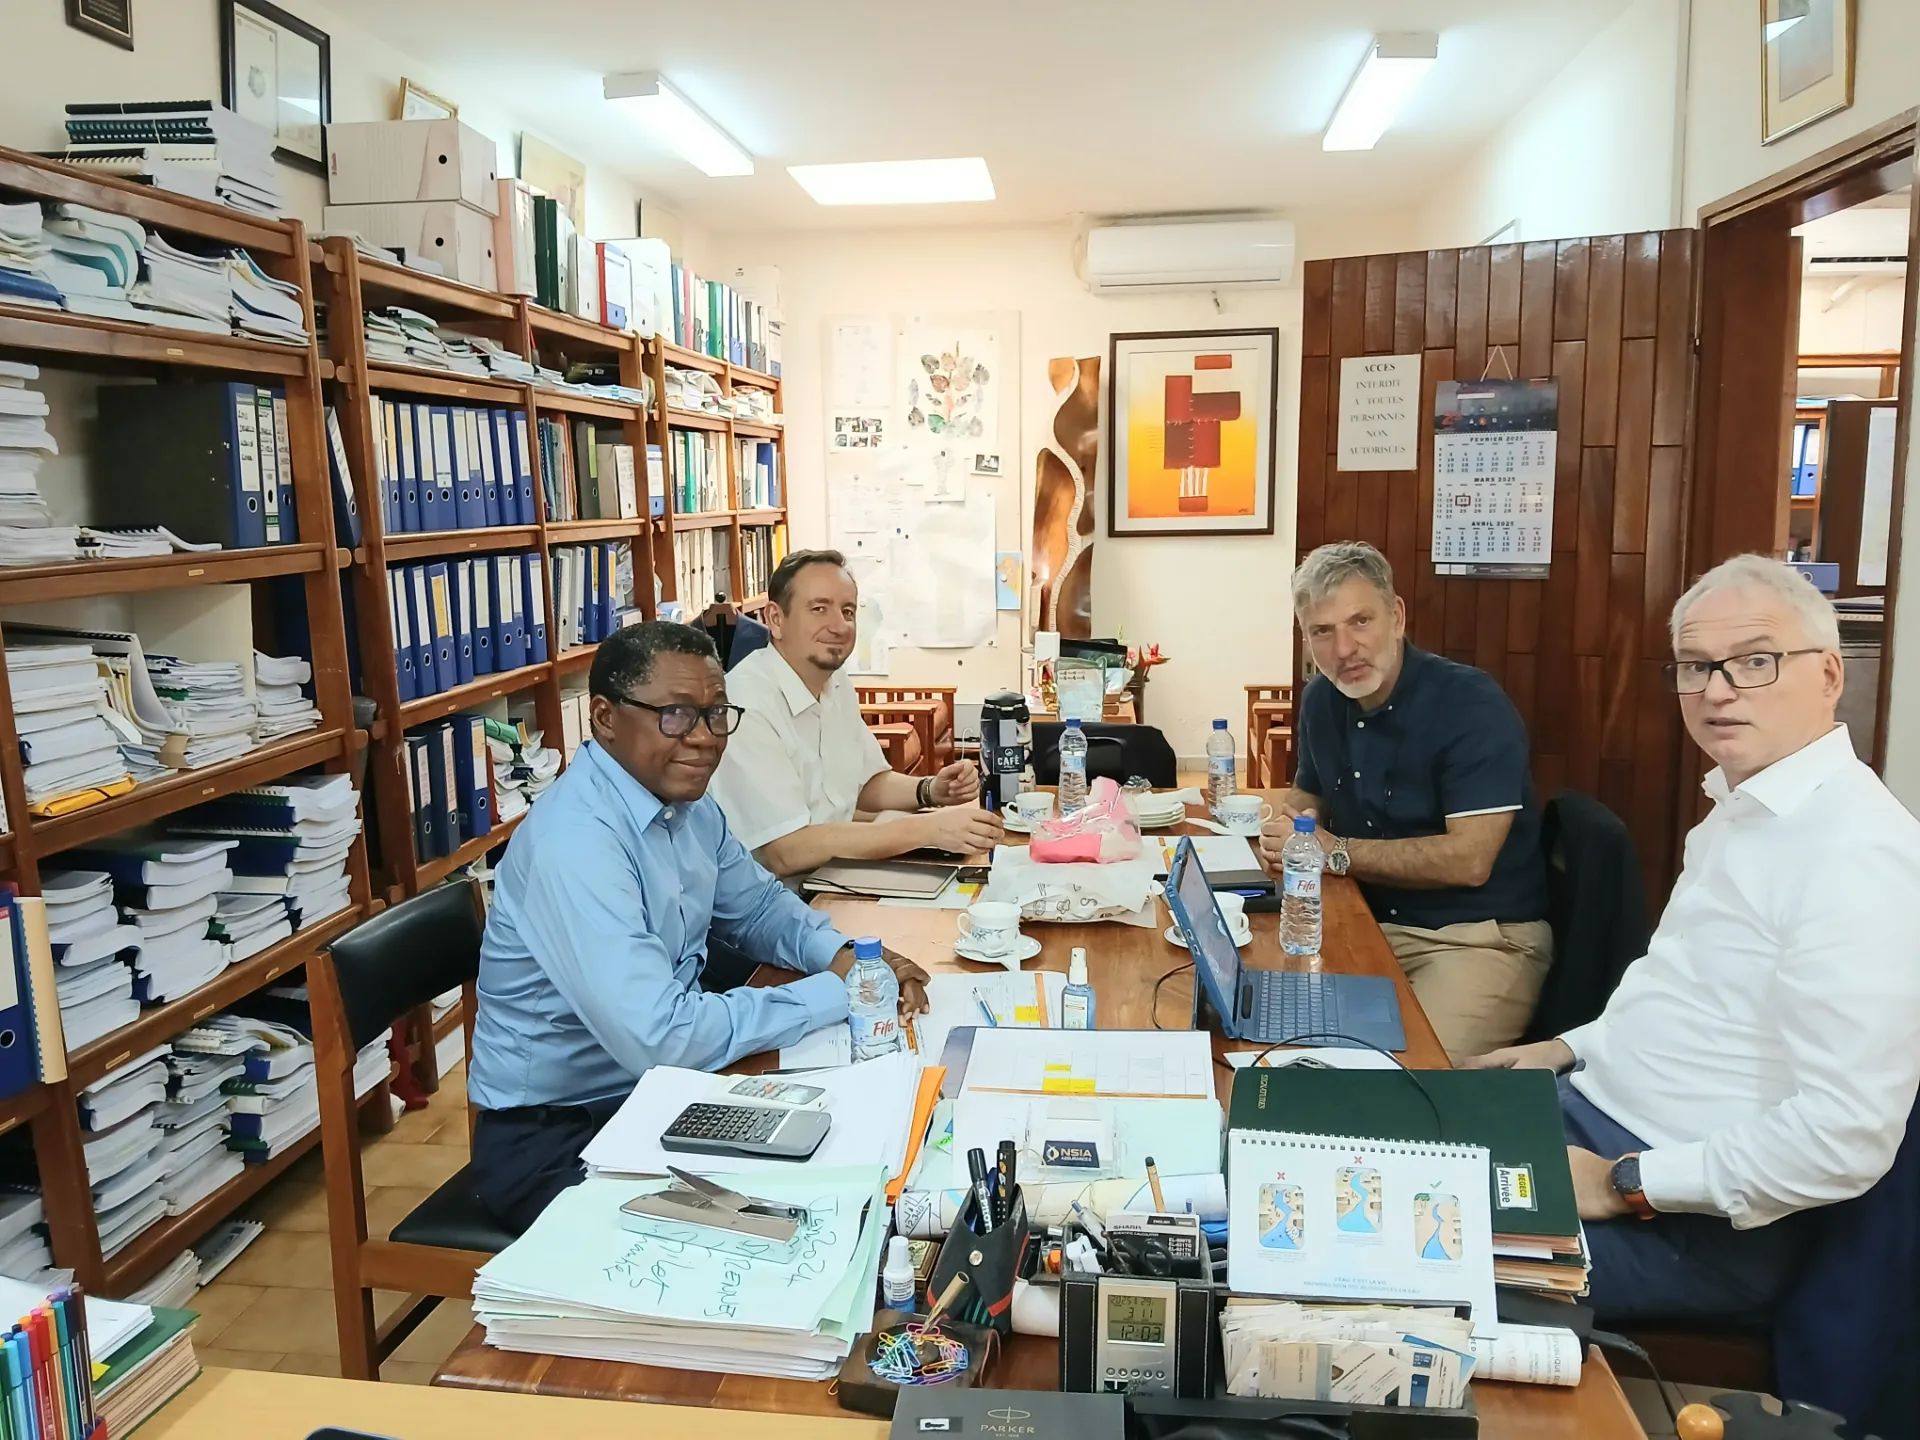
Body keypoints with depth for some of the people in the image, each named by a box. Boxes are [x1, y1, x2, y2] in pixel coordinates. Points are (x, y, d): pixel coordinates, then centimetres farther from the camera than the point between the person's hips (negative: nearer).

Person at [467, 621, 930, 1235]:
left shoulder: (687, 804, 0)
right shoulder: (574, 840, -27)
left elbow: (759, 905, 15)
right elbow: (660, 1038, -33)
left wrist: (841, 954, -7)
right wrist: (834, 993, -22)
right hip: (556, 1139, -8)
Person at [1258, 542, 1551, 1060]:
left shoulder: (1472, 704, -16)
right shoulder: (1321, 700, 5)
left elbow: (1469, 860, -24)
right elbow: (1308, 792, 22)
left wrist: (1335, 852, -18)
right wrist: (1286, 825, -2)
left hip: (1483, 935, -6)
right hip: (1372, 923, 6)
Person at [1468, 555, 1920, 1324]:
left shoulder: (1858, 853, -23)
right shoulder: (1741, 805, 10)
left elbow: (1844, 1138, -27)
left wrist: (1625, 1183, -21)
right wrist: (1573, 1047, 12)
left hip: (1701, 1223, -9)